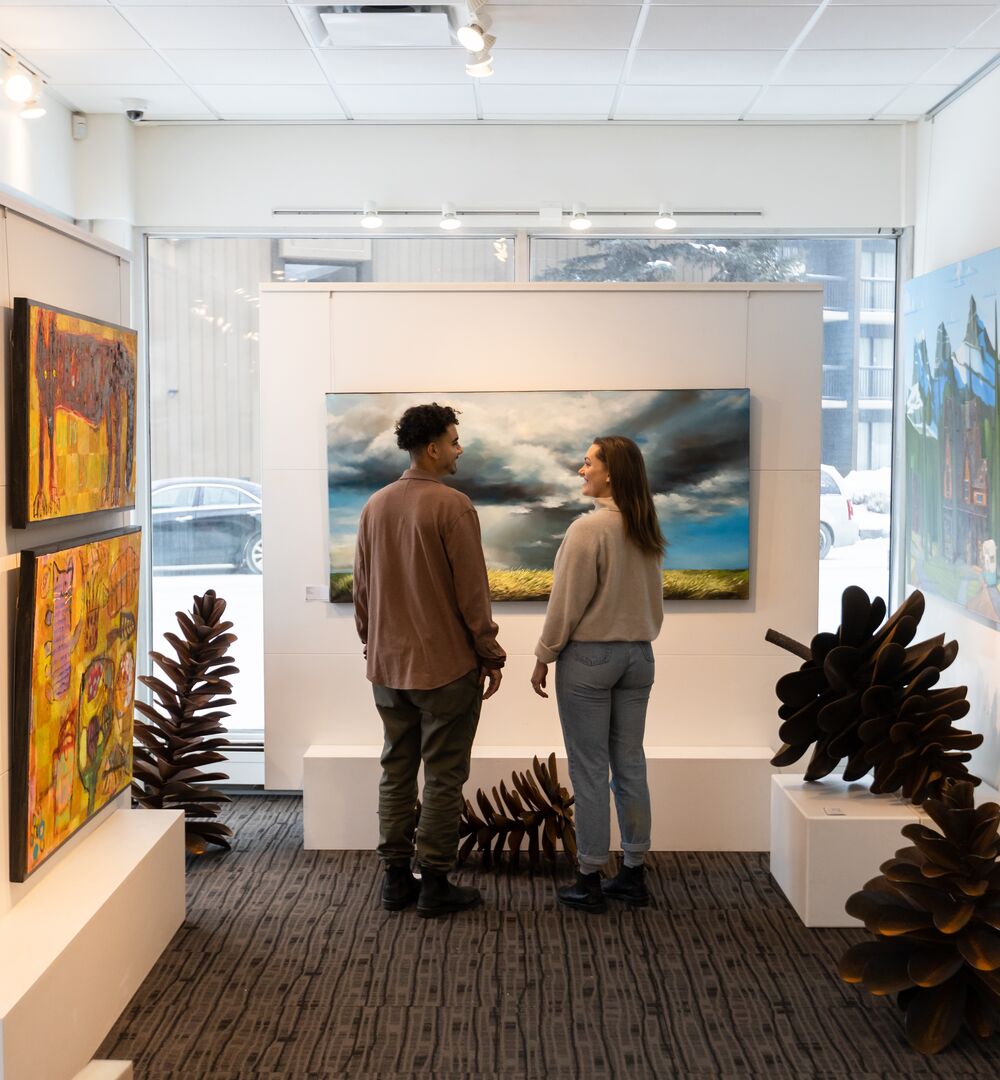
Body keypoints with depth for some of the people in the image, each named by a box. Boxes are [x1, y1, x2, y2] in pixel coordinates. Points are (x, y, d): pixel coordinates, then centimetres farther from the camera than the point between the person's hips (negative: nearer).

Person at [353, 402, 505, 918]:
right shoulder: (452, 506, -14)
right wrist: (490, 657, -4)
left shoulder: (375, 506, 6)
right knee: (443, 778, 3)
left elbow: (361, 588, 12)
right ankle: (434, 884, 8)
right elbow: (472, 592, -13)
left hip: (388, 667, 6)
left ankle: (396, 878, 18)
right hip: (447, 667, -6)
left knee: (395, 773, 13)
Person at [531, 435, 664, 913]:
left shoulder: (589, 528, -17)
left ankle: (590, 881, 8)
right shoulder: (648, 533, 4)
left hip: (589, 656, -7)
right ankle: (634, 874, 20)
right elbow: (655, 601, 12)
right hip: (638, 656, 7)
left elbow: (567, 603, -13)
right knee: (630, 766, 12)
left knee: (590, 770, 1)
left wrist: (543, 658, -3)